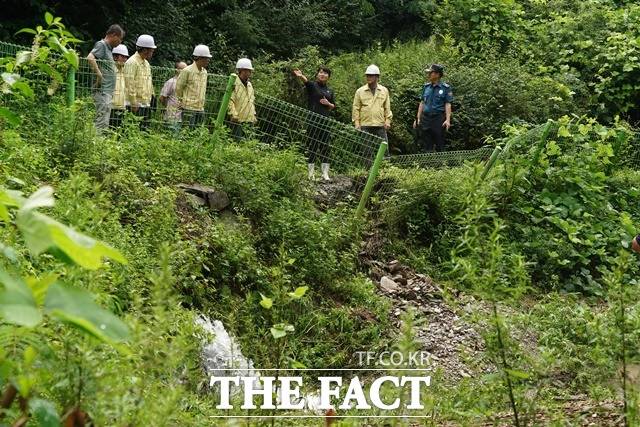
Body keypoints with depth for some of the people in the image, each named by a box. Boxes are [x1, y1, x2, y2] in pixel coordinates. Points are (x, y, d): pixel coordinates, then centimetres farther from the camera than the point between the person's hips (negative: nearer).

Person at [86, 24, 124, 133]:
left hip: (108, 91, 10)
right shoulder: (101, 44, -7)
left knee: (105, 123, 10)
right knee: (101, 121, -13)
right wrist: (99, 75, -20)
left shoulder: (108, 48, 21)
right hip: (102, 90, -10)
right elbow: (90, 58, -24)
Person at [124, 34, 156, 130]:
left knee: (145, 129, 8)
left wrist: (151, 96, 18)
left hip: (146, 104, 9)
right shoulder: (132, 62, -11)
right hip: (136, 104, -9)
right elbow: (130, 84, -16)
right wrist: (134, 103, -18)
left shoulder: (146, 63, 18)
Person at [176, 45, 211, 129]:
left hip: (201, 109, 7)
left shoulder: (204, 72, 11)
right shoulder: (187, 71, -9)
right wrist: (182, 101, 7)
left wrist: (201, 103, 16)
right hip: (189, 108, -7)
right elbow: (178, 88, -2)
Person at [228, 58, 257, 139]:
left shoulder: (249, 85, 18)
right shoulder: (234, 84, -7)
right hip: (238, 121, -7)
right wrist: (234, 115, -20)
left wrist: (253, 114, 19)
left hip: (249, 121, 8)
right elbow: (230, 101, -15)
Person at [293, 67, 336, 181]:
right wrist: (301, 76, -47)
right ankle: (310, 174, 3)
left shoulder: (329, 90, 14)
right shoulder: (312, 86, -1)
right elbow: (306, 81, -24)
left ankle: (325, 174, 11)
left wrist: (328, 103, -3)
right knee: (312, 147, -2)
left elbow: (333, 106, 21)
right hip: (313, 121, -4)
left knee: (325, 147, 5)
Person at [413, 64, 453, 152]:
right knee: (426, 146, 7)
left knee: (440, 146, 1)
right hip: (425, 119, 4)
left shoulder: (445, 88, -3)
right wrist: (418, 118, 10)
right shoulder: (426, 87, 10)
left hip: (438, 119, -4)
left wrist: (448, 120, -15)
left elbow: (448, 104, -6)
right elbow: (422, 103, 14)